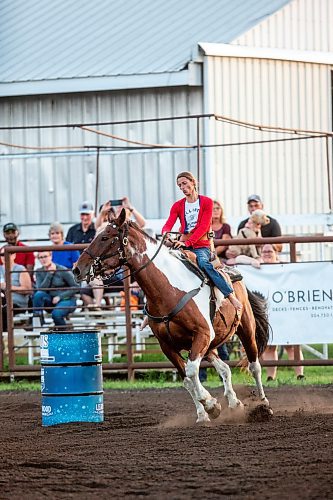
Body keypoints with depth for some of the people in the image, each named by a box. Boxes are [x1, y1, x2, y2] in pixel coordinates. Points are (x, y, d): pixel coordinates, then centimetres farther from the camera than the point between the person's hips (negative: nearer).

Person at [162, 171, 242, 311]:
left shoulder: (206, 202, 2)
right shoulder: (177, 206, 13)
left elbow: (203, 227, -9)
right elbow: (168, 225, 0)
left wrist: (188, 242, -22)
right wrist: (165, 233, -26)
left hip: (201, 246, -4)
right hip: (183, 245, 4)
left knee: (204, 263, -34)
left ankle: (231, 295, -35)